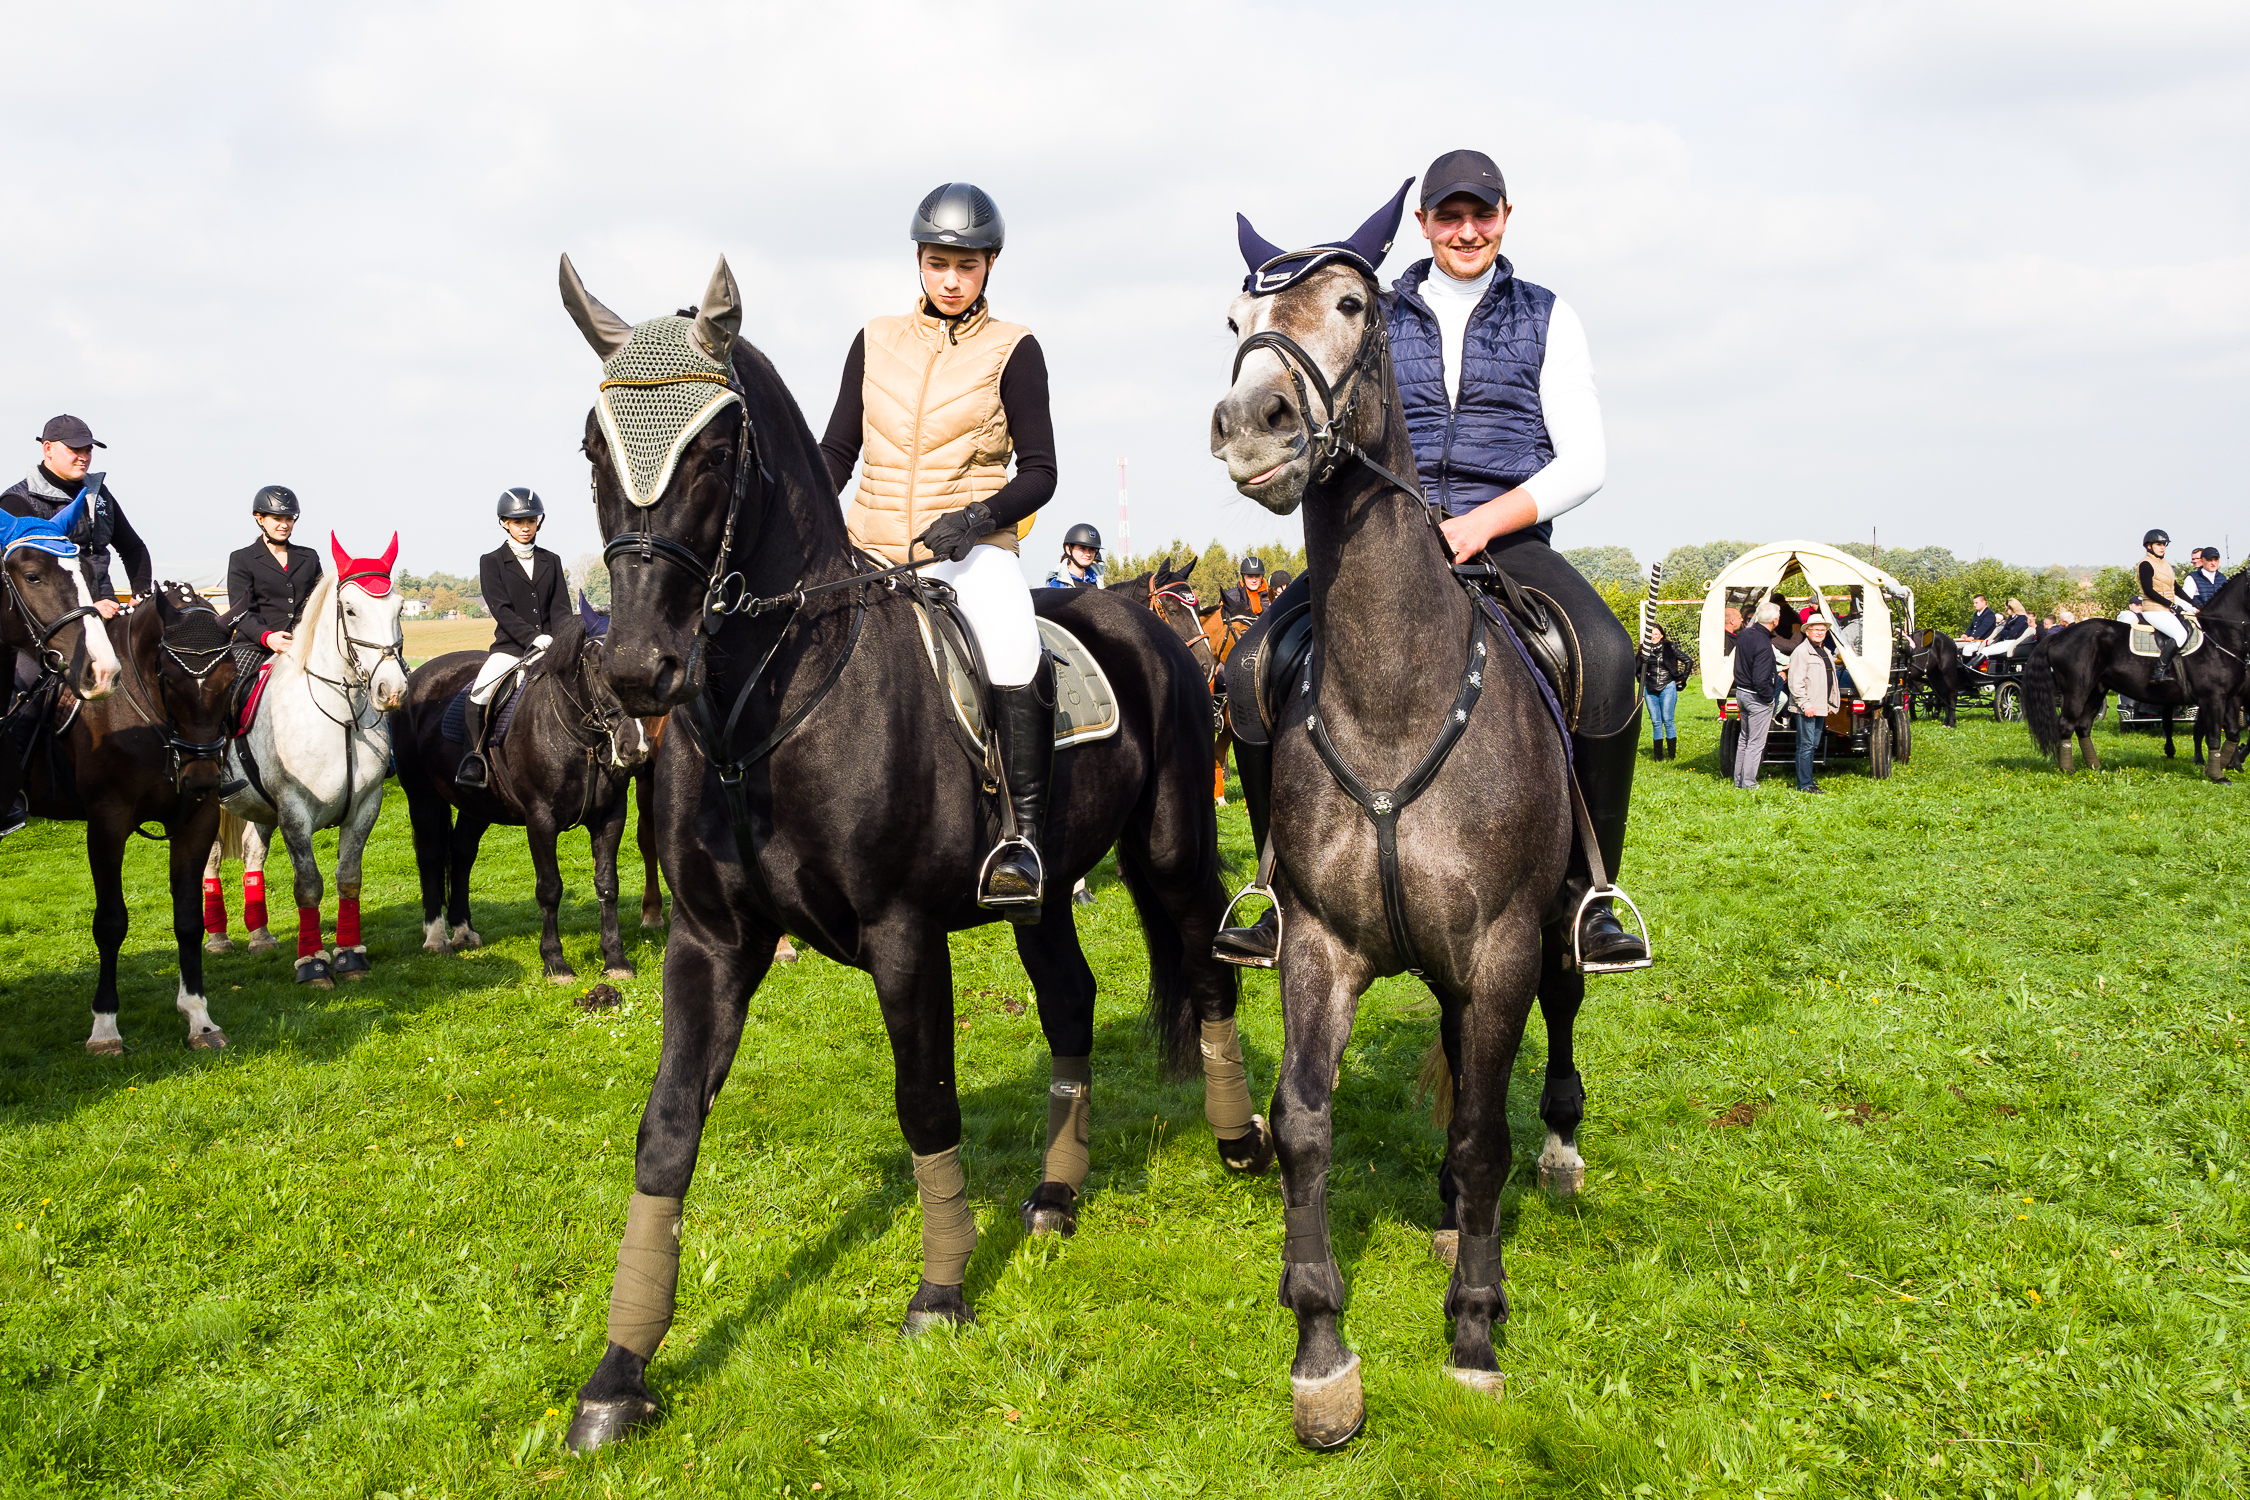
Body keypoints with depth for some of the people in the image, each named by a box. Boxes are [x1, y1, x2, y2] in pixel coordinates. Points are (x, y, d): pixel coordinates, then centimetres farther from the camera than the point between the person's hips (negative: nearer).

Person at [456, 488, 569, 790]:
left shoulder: (551, 561, 15)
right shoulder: (491, 561, 5)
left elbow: (560, 608, 9)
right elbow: (500, 608, -7)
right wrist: (533, 636, -21)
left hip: (549, 647, 3)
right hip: (510, 646, -3)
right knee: (479, 691, -26)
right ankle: (476, 756, -11)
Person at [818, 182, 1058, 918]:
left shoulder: (1013, 350, 4)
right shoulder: (876, 341, 13)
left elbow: (1039, 472, 0)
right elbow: (836, 451, 15)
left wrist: (979, 517, -18)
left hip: (971, 550, -4)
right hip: (870, 551, 4)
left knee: (1015, 655, -31)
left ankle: (1024, 835, -24)